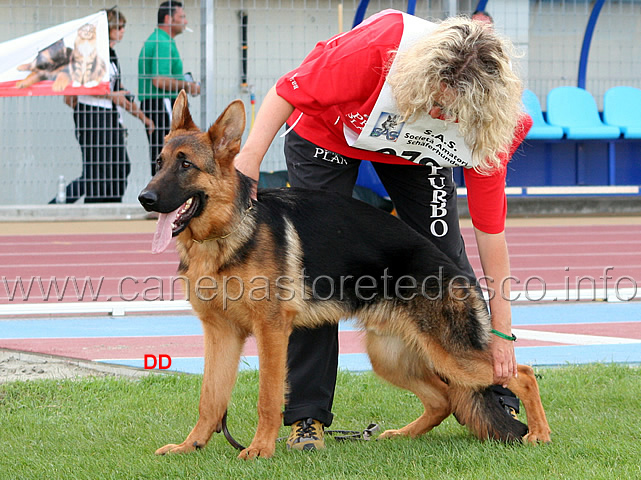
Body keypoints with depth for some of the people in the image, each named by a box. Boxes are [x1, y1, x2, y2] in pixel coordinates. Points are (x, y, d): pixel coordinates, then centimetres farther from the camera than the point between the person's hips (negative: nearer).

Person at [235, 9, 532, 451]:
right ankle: (306, 415, -4)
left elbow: (490, 228, -23)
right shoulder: (381, 47, -44)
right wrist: (250, 158, -37)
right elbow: (289, 91, -30)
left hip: (415, 151, 2)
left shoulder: (486, 125, -31)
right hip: (327, 132, -2)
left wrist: (502, 331, -20)